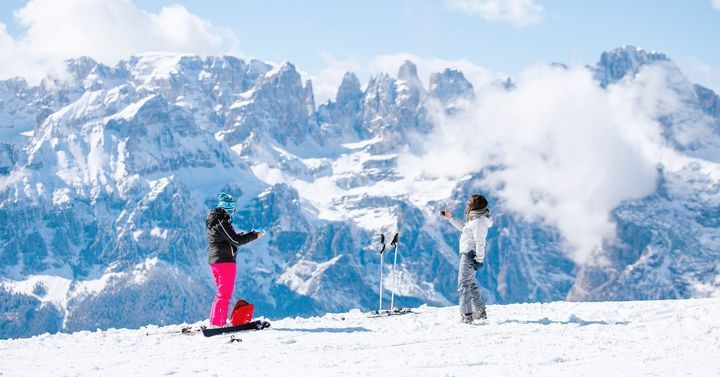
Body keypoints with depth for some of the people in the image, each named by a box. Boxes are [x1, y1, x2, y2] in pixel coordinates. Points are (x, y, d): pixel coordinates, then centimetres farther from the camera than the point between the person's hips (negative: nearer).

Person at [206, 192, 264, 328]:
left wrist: (249, 234, 12)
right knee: (225, 294, -5)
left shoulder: (214, 219, 14)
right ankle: (218, 323, -5)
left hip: (214, 260, 10)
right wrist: (254, 235, -11)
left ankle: (214, 322, 21)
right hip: (225, 260, -10)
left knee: (221, 293, 18)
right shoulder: (221, 222, -17)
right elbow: (236, 240, -19)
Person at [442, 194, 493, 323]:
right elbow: (463, 227, 31)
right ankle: (480, 311, 25)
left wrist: (479, 260, -23)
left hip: (470, 254, -11)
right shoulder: (476, 219, 14)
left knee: (463, 284, -9)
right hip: (467, 253, 11)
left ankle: (466, 315, -11)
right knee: (471, 283, 19)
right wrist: (450, 218, 32)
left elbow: (480, 242, -21)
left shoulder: (479, 221, -18)